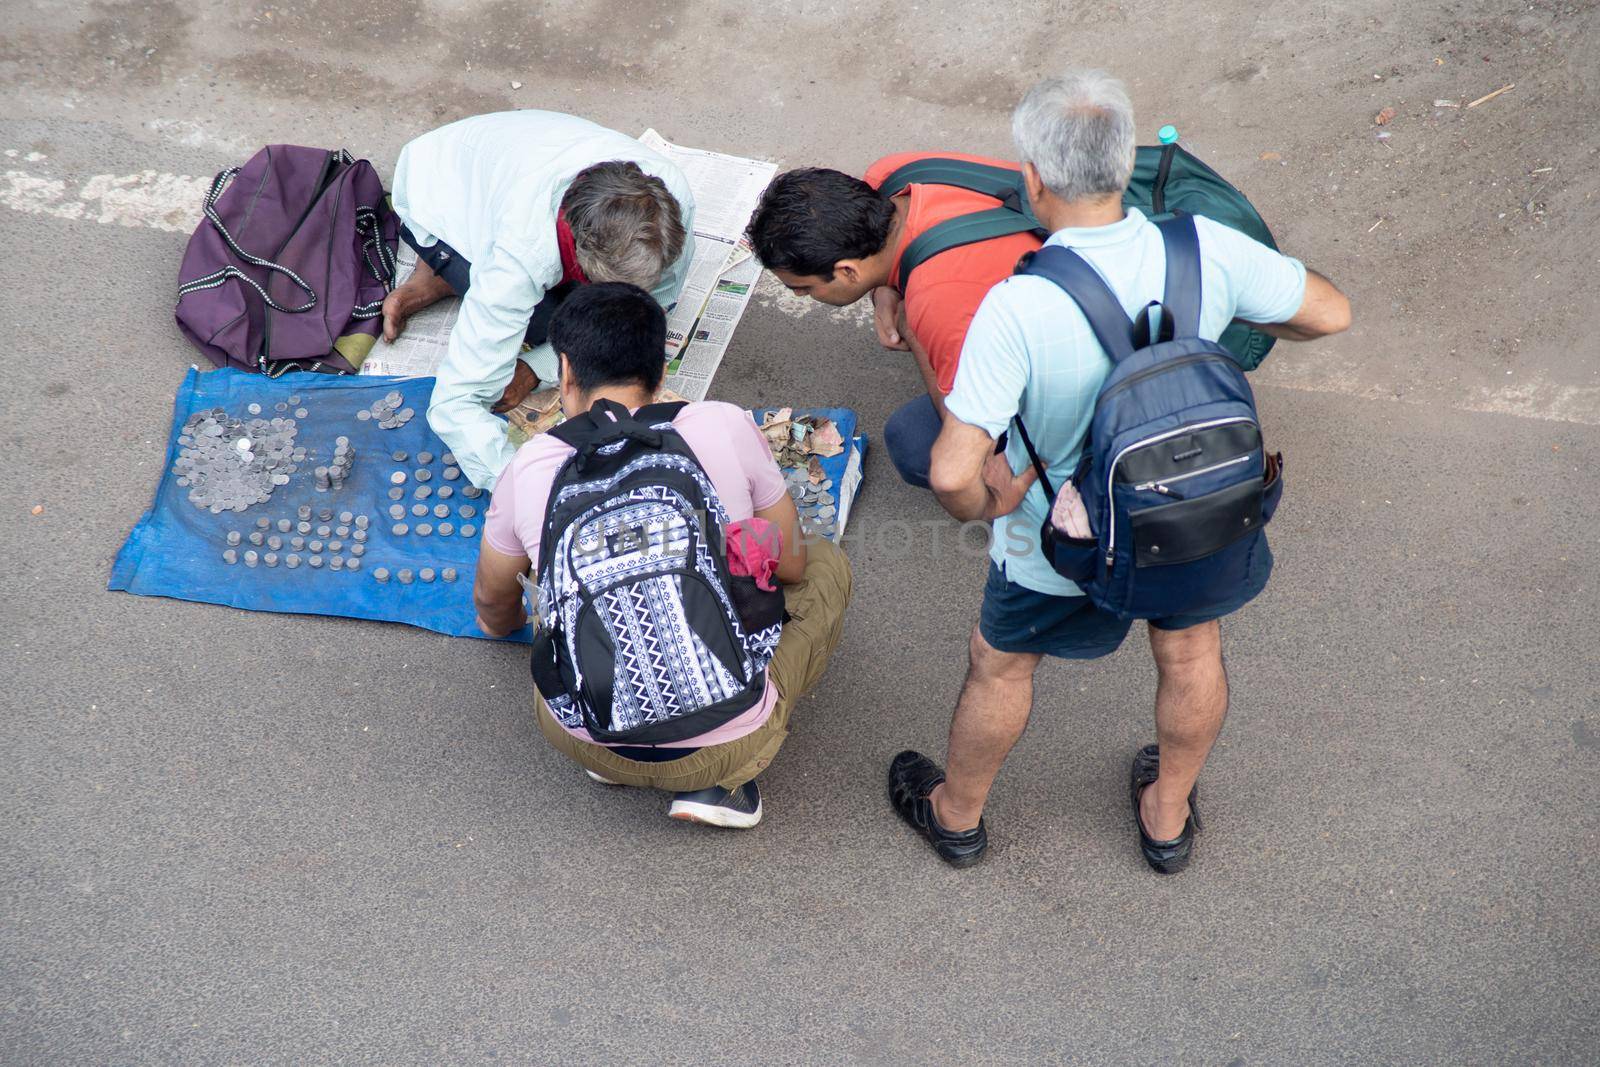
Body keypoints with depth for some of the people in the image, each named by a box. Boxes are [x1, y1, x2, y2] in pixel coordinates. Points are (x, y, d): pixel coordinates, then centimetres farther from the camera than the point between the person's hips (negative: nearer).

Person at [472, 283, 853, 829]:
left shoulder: (532, 467, -3)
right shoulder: (725, 426, -7)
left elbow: (493, 611, 17)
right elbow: (789, 566, 8)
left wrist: (508, 621, 42)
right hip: (729, 747, -3)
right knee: (826, 563, 21)